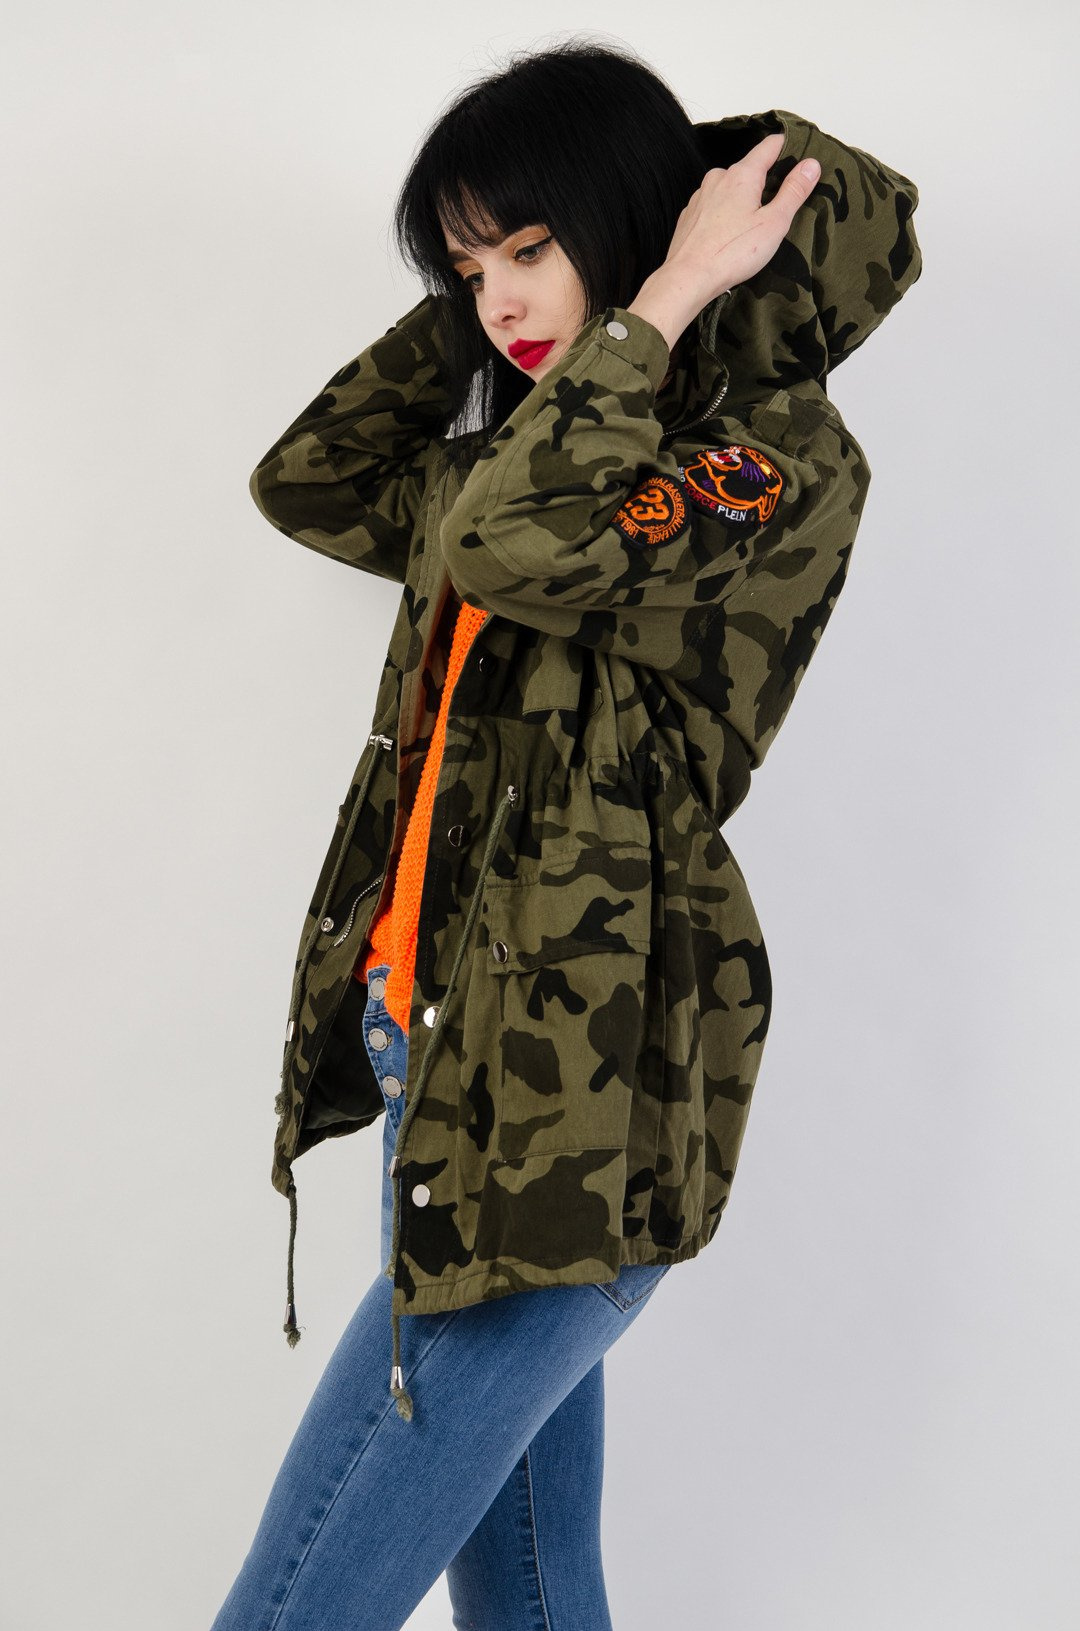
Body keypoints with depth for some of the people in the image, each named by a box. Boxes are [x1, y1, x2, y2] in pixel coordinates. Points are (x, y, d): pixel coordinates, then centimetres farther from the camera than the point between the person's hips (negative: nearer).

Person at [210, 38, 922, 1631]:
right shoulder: (530, 449, 16)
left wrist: (659, 300, -14)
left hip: (572, 1094, -8)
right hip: (444, 1058, 8)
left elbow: (518, 542, -25)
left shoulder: (783, 461, -9)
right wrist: (470, 306, 14)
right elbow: (304, 479, 20)